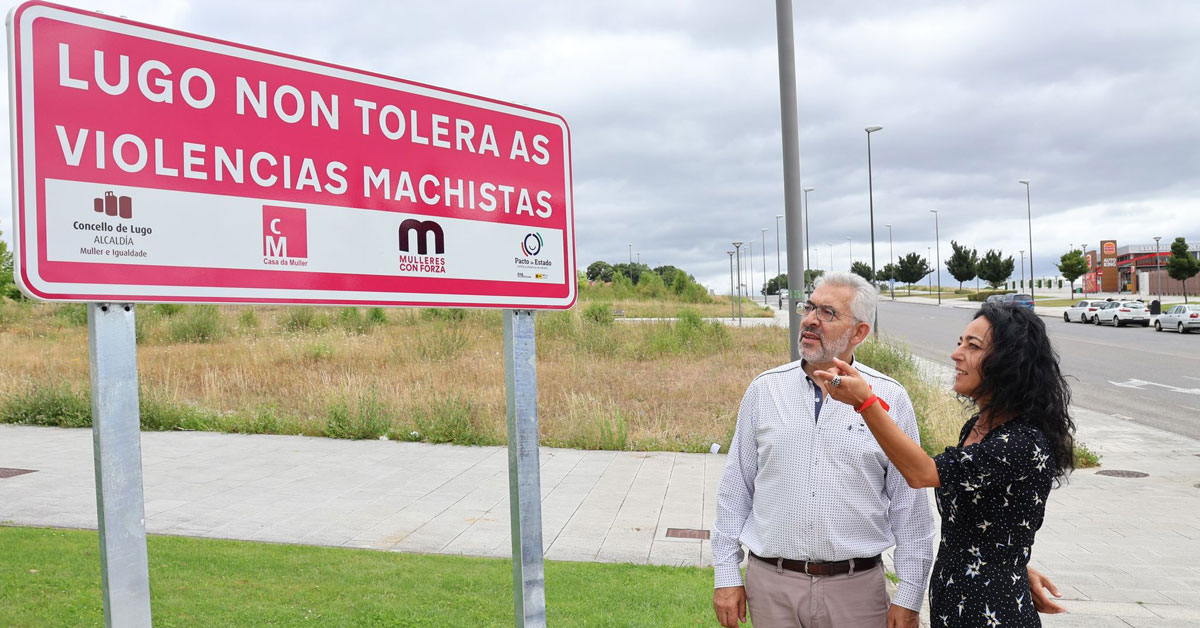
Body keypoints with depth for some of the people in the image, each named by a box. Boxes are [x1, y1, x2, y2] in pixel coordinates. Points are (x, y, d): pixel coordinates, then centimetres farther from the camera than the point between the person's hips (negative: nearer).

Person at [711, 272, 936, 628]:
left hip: (856, 586, -1)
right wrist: (726, 575, 3)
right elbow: (735, 489, 5)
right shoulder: (764, 390, 1)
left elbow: (910, 507, 0)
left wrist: (908, 597, 0)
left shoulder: (890, 399, -3)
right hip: (771, 584, 1)